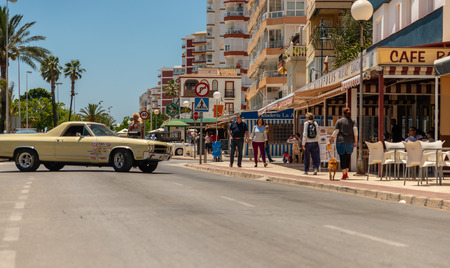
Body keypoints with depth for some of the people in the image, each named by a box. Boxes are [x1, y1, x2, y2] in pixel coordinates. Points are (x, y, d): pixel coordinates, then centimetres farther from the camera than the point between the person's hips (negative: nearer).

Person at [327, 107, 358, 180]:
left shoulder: (339, 121, 2)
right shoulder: (352, 121, 7)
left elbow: (335, 132, -3)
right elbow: (355, 130, -7)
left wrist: (330, 141, 3)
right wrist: (356, 141, -8)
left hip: (341, 141, -2)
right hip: (350, 142, 2)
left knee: (342, 158, -1)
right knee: (348, 158, 16)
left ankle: (344, 174, -6)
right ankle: (346, 173, 17)